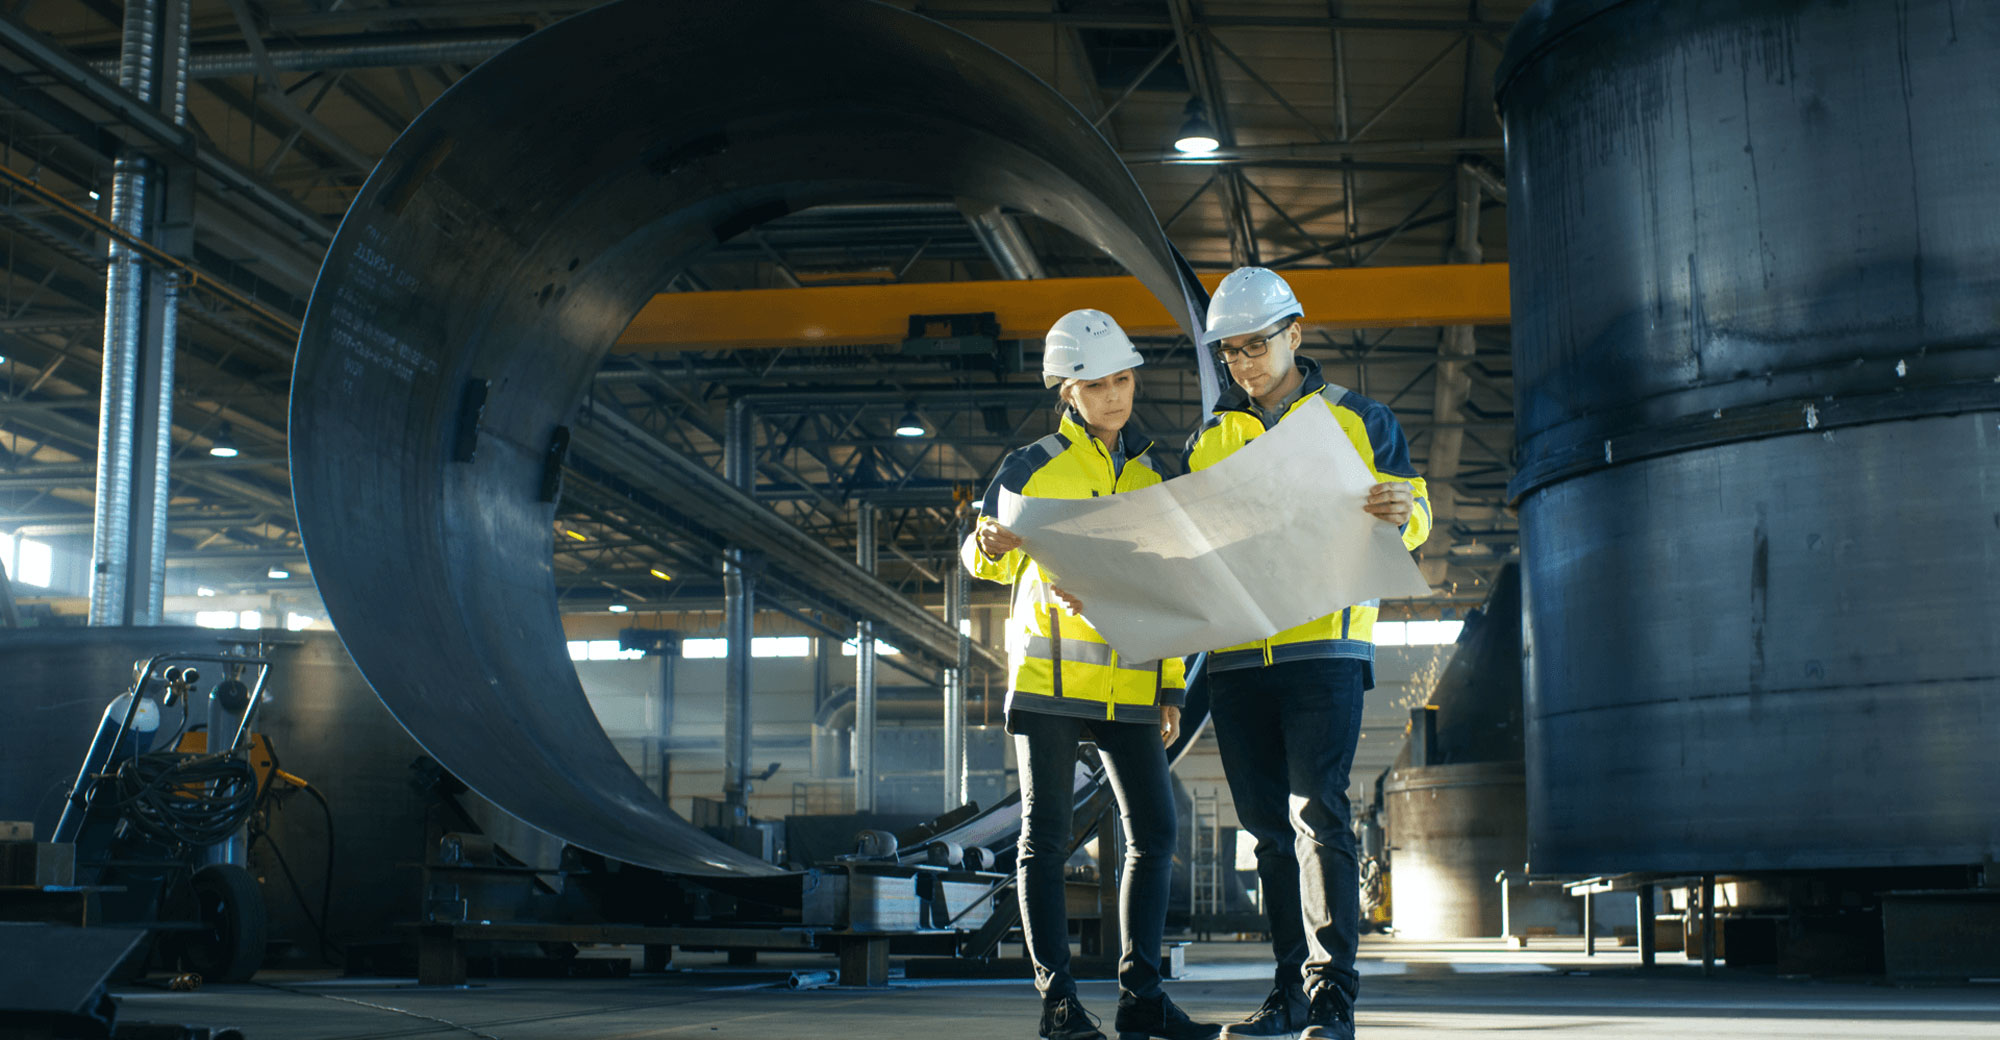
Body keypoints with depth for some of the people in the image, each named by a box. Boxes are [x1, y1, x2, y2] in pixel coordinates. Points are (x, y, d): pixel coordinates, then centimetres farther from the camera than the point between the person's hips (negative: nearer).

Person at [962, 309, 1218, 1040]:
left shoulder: (1148, 476, 14)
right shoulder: (1031, 467, 2)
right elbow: (983, 563, 4)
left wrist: (1169, 685, 11)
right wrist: (989, 547, -21)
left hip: (1127, 684, 4)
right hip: (1050, 676, -4)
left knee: (1154, 831, 1)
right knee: (1046, 837, -2)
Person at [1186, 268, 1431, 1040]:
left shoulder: (1358, 420, 8)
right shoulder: (1208, 441, 17)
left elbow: (1415, 519, 7)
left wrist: (1401, 510, -17)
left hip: (1325, 645, -4)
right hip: (1234, 655, 4)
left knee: (1316, 813, -13)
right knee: (1269, 827, 7)